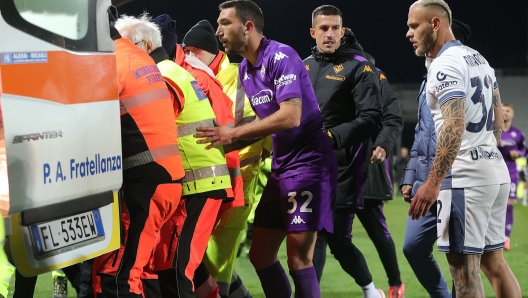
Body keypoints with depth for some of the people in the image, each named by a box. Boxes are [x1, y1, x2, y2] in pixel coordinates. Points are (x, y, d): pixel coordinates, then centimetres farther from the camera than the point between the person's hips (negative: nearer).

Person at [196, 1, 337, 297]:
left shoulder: (281, 56, -16)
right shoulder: (244, 69, 11)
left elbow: (290, 116, -26)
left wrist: (234, 134, -24)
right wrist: (225, 140, 8)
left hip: (308, 161, -9)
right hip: (281, 166, 9)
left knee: (298, 259, -11)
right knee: (261, 255, 10)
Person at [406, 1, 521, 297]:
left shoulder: (445, 66, -13)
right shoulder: (479, 59, 16)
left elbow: (454, 127, -24)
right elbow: (498, 120, 22)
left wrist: (433, 182, -27)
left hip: (466, 176, -10)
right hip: (496, 170, 10)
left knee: (464, 266, -6)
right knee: (494, 262, 13)